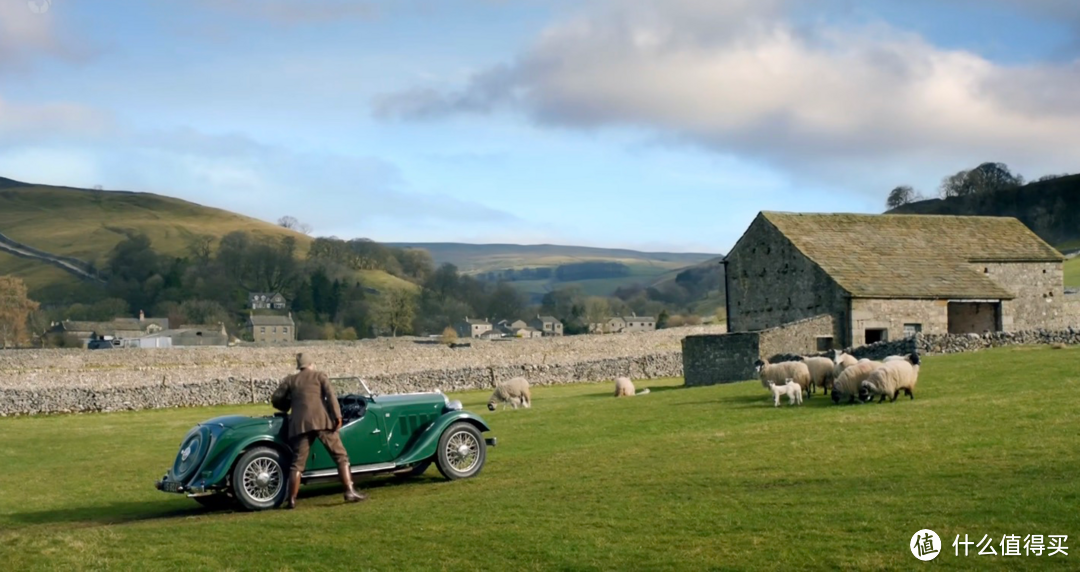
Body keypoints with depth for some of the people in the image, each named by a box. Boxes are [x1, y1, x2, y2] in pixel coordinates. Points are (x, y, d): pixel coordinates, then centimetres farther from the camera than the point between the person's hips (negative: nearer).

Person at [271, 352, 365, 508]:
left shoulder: (290, 380, 22)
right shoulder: (319, 375, 16)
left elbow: (276, 399, 19)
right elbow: (330, 394, 1)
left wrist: (289, 406, 38)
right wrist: (337, 415, -6)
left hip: (299, 423, 2)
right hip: (321, 420, -2)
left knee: (297, 463, 6)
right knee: (341, 456, 4)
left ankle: (292, 500, 2)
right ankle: (349, 491, -5)